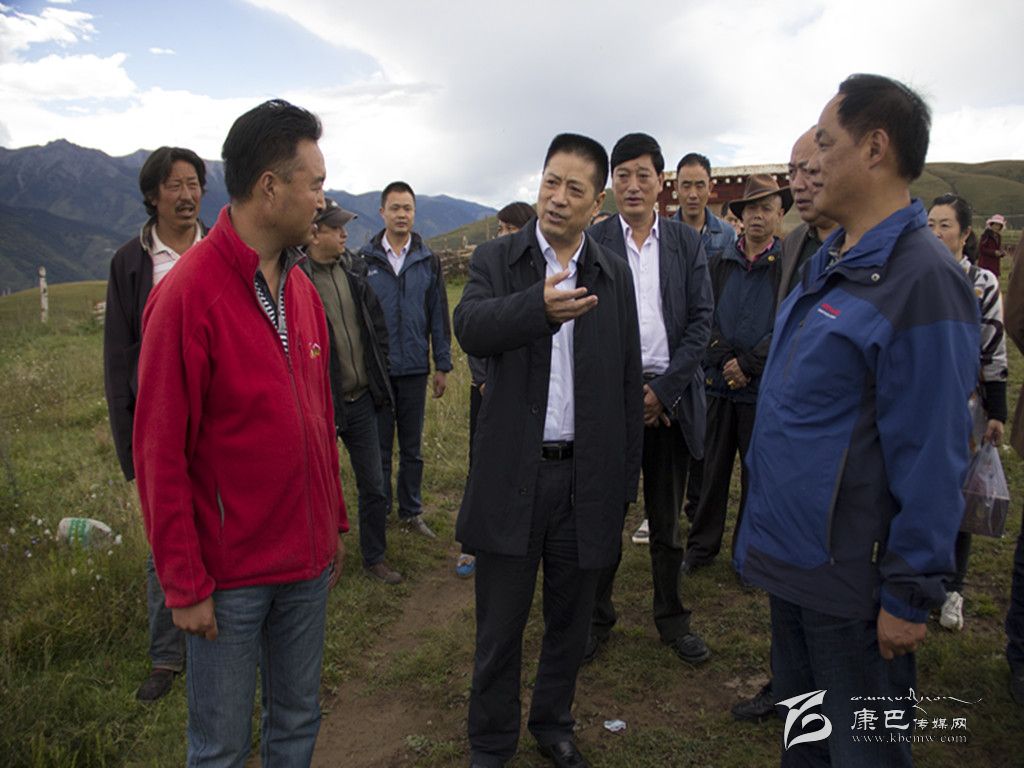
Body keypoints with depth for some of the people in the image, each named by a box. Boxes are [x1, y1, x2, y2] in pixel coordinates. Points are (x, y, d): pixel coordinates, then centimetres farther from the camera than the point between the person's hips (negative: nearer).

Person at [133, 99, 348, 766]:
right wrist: (185, 584, -10)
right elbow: (161, 453, -13)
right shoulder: (188, 293, -16)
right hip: (231, 574, -6)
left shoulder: (302, 287, 5)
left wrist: (335, 523, 14)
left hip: (308, 560, 6)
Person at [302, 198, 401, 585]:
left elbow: (377, 324, 14)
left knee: (373, 485, 13)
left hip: (362, 399, 6)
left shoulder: (354, 269, 5)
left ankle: (375, 559, 31)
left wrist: (379, 377, 11)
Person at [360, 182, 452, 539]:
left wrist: (442, 365, 3)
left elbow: (438, 315, 5)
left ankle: (411, 511, 25)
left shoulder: (428, 260, 4)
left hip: (414, 368, 2)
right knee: (379, 446, 9)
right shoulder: (365, 259, -1)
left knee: (412, 448, 12)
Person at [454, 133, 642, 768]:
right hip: (513, 476, -2)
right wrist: (539, 306, -41)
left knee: (570, 620, 18)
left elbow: (629, 381, 8)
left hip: (587, 477, 2)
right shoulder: (497, 260, -1)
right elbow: (470, 327, -22)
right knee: (500, 626, 11)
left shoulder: (615, 274, 5)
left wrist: (628, 475, 7)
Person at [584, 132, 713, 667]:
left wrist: (662, 390, -9)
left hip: (669, 398, 2)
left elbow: (701, 321, 0)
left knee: (667, 521, 13)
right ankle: (597, 616, 25)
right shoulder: (593, 242, -1)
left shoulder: (687, 242, 5)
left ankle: (671, 617, 30)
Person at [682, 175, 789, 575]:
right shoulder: (720, 264, 7)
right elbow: (705, 319, 3)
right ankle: (702, 546, 24)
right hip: (719, 383, 2)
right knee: (712, 469, 10)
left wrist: (749, 363, -13)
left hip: (764, 388, -2)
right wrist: (724, 361, -10)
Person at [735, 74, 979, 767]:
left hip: (850, 580, -8)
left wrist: (911, 597, -17)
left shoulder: (921, 279, -19)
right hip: (793, 555, 8)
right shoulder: (827, 262, 9)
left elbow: (931, 456, -21)